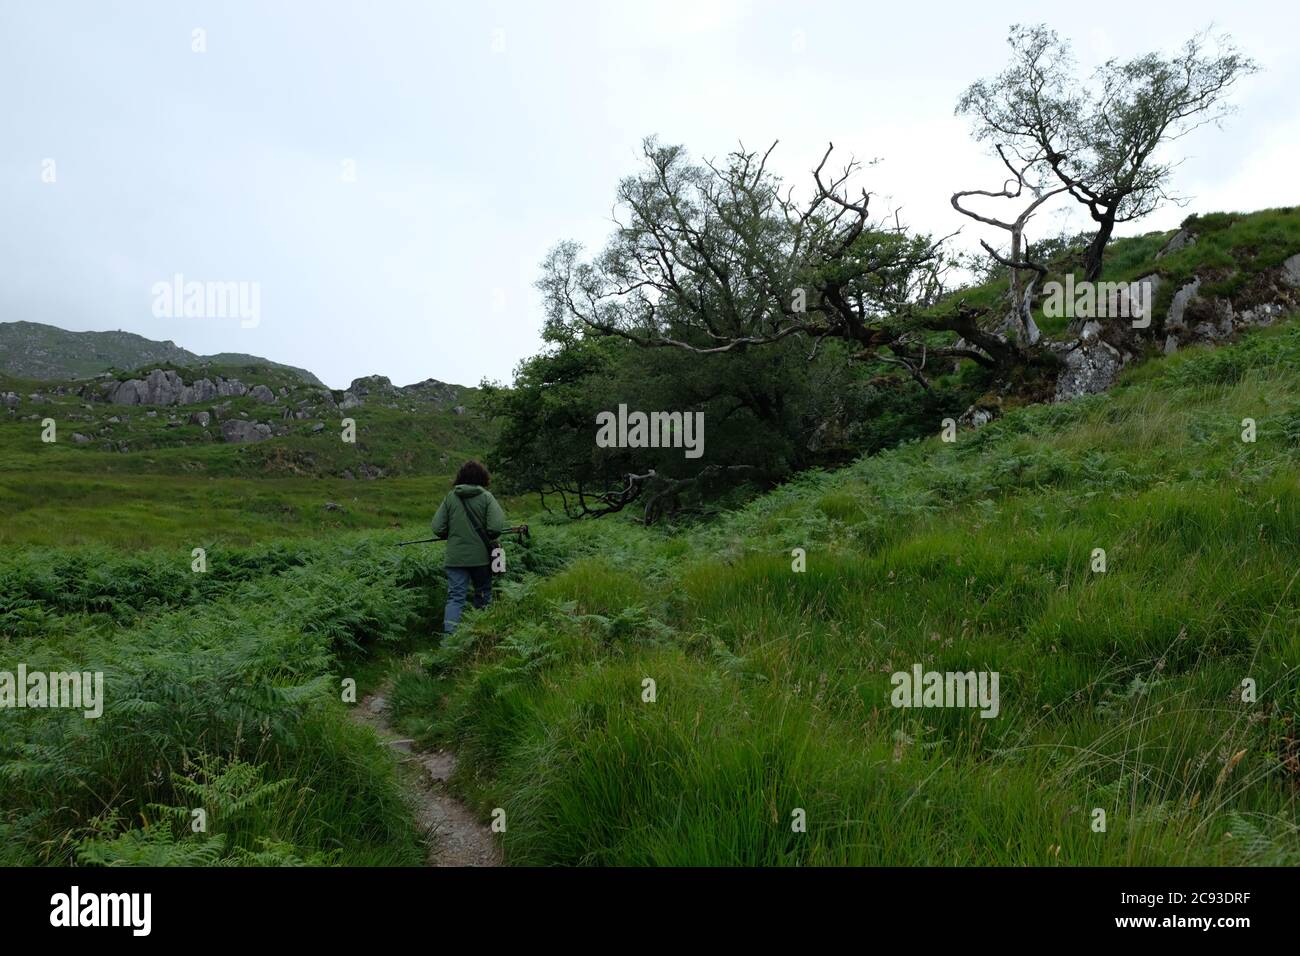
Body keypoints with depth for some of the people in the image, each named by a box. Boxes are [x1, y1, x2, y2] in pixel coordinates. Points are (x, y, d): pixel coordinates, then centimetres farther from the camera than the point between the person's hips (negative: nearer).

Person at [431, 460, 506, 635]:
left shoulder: (451, 497, 0)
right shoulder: (486, 497, -6)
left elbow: (437, 528, -2)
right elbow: (496, 527, -15)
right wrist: (489, 538, 6)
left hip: (455, 557, 1)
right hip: (481, 556, -1)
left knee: (455, 597, -1)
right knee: (483, 595, 16)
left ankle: (449, 634, -18)